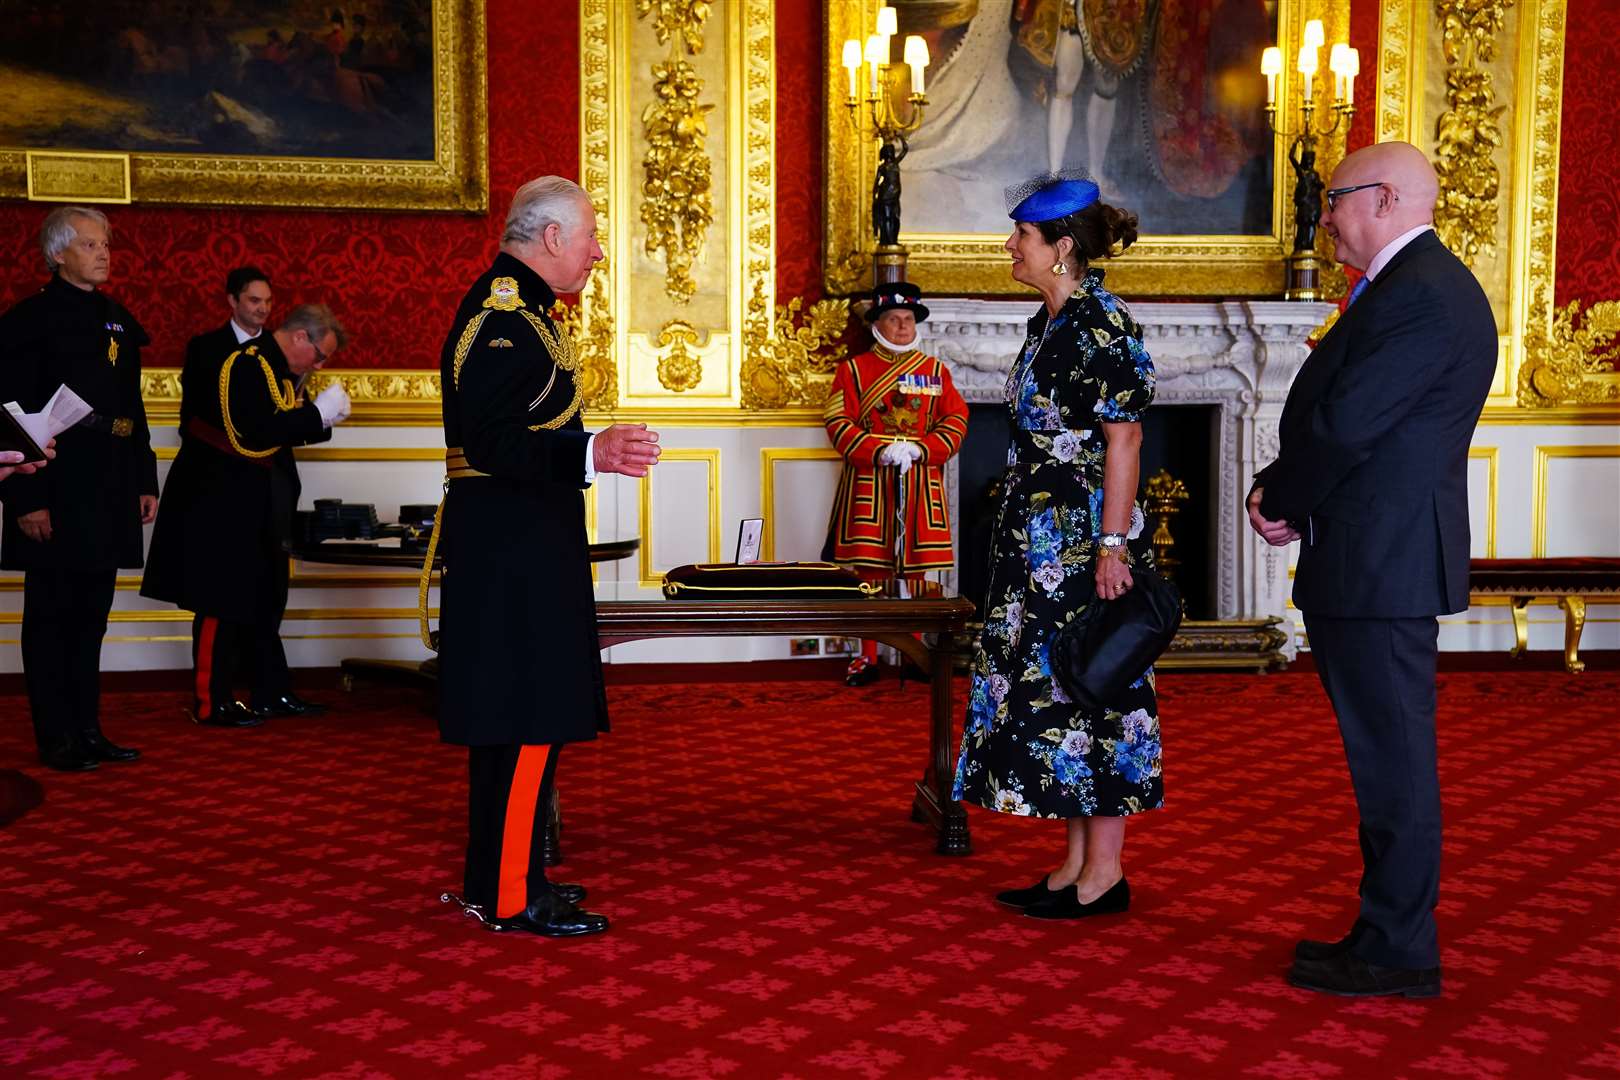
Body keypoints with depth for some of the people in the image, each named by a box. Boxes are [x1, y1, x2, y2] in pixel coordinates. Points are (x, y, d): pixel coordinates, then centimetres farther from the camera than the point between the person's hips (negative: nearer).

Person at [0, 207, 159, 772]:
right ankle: (56, 739, 8)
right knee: (51, 615, 2)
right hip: (56, 490, -6)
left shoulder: (118, 320, 14)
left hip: (109, 491, 6)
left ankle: (88, 729, 18)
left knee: (91, 614, 11)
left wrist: (145, 482, 12)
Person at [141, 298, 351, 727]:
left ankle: (273, 692, 21)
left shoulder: (284, 368, 10)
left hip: (260, 503, 9)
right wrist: (319, 413, -24)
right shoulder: (245, 362, -18)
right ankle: (211, 702, 5)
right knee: (223, 601, -3)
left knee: (263, 598, 13)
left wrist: (323, 417, -5)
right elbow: (256, 432, -29)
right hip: (224, 500, -9)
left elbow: (287, 429, 12)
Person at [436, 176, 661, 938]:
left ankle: (501, 875, 24)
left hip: (522, 547, 11)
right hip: (513, 552, -11)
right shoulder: (502, 315, -16)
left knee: (519, 718, 15)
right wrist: (591, 453, -33)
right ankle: (509, 896, 2)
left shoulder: (514, 308, 17)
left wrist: (591, 448, 28)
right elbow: (491, 443, -25)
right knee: (525, 719, -6)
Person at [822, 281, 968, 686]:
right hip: (868, 484, -1)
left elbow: (955, 421, 4)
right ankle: (868, 657, 9)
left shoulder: (935, 370, 10)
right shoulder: (853, 369, 5)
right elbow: (839, 424, -4)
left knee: (914, 569, 5)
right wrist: (881, 452, -17)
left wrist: (919, 449, -13)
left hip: (920, 484, 2)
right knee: (868, 569, 0)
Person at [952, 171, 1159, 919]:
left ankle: (1104, 874, 8)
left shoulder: (1101, 326, -14)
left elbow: (1124, 438, -18)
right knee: (1052, 691, 12)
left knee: (1090, 690, -3)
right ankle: (1077, 865, 21)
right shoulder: (1052, 322, 13)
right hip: (1042, 545, 10)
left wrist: (1113, 544, -22)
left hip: (1084, 544, -10)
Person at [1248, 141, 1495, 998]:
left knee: (1392, 758, -2)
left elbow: (1346, 423, -21)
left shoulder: (1423, 294, -16)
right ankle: (1390, 935, 26)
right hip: (1376, 558, 11)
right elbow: (1336, 412, 17)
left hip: (1382, 563, -11)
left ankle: (1397, 952, 8)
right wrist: (1283, 491, 3)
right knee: (1384, 756, 15)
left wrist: (1279, 499, -5)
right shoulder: (1417, 286, 18)